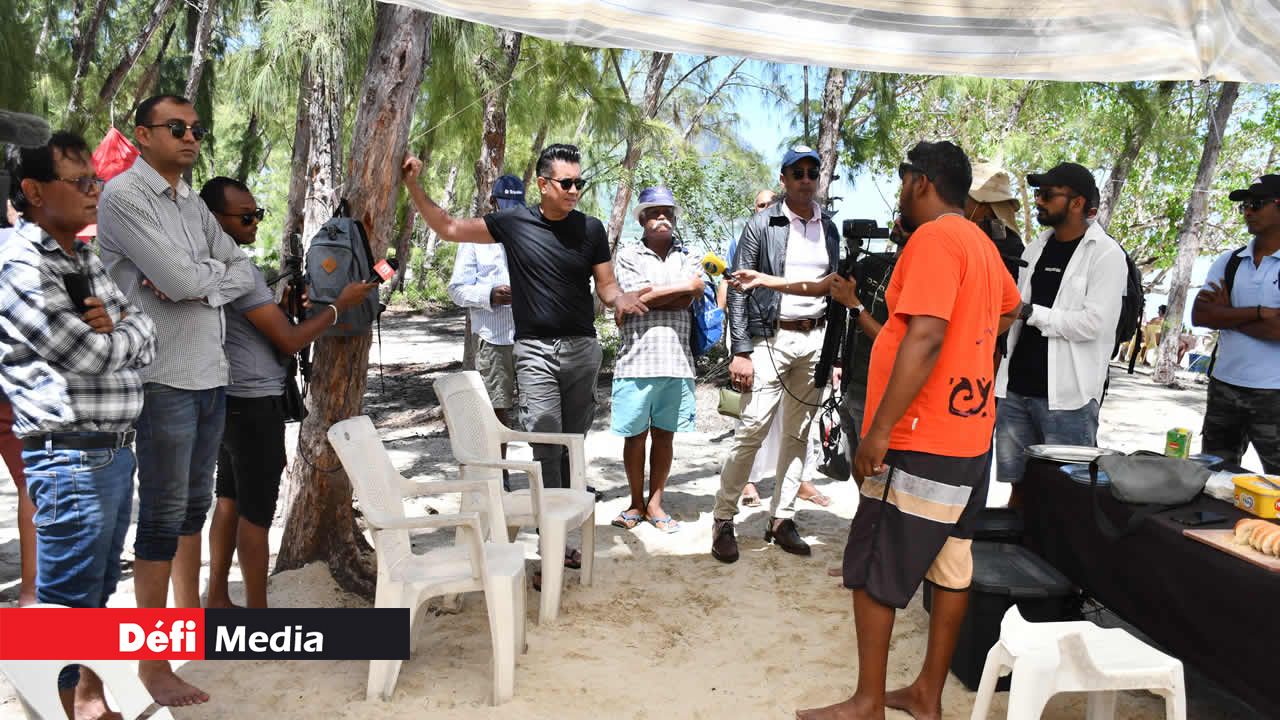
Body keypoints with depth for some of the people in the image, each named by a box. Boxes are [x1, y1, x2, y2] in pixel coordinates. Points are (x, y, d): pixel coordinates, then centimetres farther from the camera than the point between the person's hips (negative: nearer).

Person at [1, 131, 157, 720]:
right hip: (72, 457, -9)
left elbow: (144, 343, 11)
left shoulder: (85, 258, 14)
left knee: (99, 590, 19)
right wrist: (126, 330, 0)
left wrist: (114, 328, -11)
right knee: (66, 603, 3)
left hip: (115, 450, 9)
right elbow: (89, 355, -20)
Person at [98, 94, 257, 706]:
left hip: (211, 373, 7)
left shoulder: (193, 203, 15)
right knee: (163, 513, -2)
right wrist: (217, 268, 1)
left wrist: (195, 280, -9)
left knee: (196, 504, 16)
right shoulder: (124, 195, -8)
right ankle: (152, 661, 8)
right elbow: (179, 277, -19)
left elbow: (245, 272, 9)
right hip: (165, 377, -7)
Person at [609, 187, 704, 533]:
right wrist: (684, 286, -4)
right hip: (637, 358, -2)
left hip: (676, 359, 2)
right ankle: (636, 503, 19)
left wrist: (645, 298, -8)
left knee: (664, 435, 8)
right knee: (635, 435, 5)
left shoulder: (686, 257, 14)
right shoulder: (628, 255, 6)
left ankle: (655, 503, 19)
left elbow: (687, 301, -5)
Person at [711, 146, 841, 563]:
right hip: (771, 337, -5)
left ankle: (781, 519, 17)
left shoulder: (829, 229, 13)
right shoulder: (762, 225, -1)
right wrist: (740, 351, -13)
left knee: (798, 433, 8)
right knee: (753, 428, -9)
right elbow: (738, 289, -6)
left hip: (815, 339, 5)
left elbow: (833, 288, 16)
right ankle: (723, 520, 2)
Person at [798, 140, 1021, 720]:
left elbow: (925, 339, -25)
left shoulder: (933, 239, -15)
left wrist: (878, 430, -23)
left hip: (922, 438, -9)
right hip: (969, 432, 9)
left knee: (872, 570, 1)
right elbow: (1008, 310, 35)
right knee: (951, 564, 13)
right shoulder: (981, 243, 14)